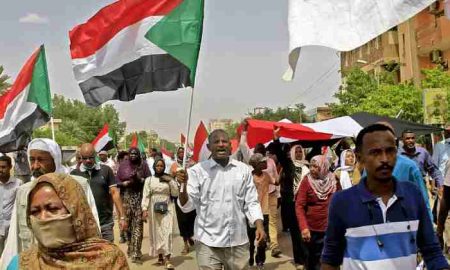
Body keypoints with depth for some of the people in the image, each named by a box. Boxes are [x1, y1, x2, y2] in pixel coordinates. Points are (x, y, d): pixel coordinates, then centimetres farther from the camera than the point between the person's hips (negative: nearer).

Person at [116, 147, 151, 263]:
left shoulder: (143, 165, 5)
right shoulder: (123, 165, 7)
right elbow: (118, 181, 7)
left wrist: (141, 180, -14)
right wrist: (125, 183, -12)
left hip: (140, 196, -1)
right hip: (127, 196, 1)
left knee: (138, 223, -7)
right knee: (128, 223, 7)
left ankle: (135, 253, -7)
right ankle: (131, 248, 27)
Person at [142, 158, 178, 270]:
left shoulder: (169, 178, 7)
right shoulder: (149, 180, 5)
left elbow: (175, 193, 2)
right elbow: (145, 195, -1)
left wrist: (171, 181, -7)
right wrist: (144, 209, -11)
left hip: (167, 208, 0)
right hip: (154, 209, 1)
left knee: (167, 231, -9)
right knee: (157, 232, 6)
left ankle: (167, 258, -13)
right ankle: (160, 255, 20)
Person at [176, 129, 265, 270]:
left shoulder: (243, 169, 5)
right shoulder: (197, 170, -3)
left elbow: (251, 202, 8)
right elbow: (187, 206, -5)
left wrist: (259, 225, -6)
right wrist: (183, 185, -23)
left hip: (238, 241, 3)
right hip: (208, 242, -2)